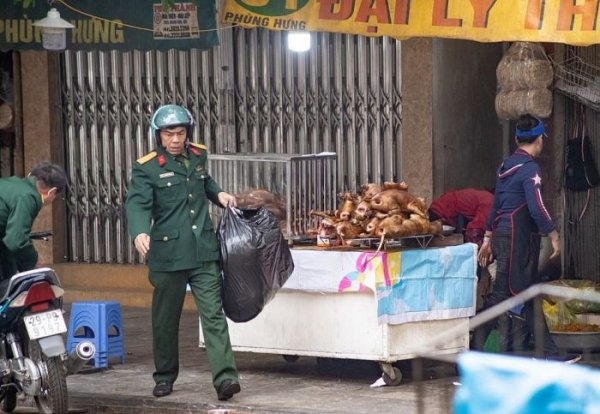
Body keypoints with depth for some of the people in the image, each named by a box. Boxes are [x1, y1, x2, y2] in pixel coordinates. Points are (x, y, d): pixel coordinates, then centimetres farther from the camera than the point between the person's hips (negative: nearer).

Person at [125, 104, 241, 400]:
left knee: (214, 314, -7)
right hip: (168, 254, -3)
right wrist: (140, 232, -39)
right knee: (165, 319, 9)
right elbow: (137, 203, -21)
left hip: (204, 252, 3)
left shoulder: (198, 156, 9)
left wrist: (218, 194, 12)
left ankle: (225, 377, -13)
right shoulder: (147, 168, -7)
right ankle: (164, 377, 25)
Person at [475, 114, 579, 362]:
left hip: (502, 236, 10)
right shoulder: (529, 168, -14)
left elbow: (495, 205, 18)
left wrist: (488, 239, 22)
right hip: (517, 239, -10)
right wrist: (553, 235, -13)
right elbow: (536, 207, -22)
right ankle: (476, 350, -6)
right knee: (501, 294, -7)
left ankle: (550, 354, 13)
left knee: (530, 295, 10)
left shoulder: (507, 166, 14)